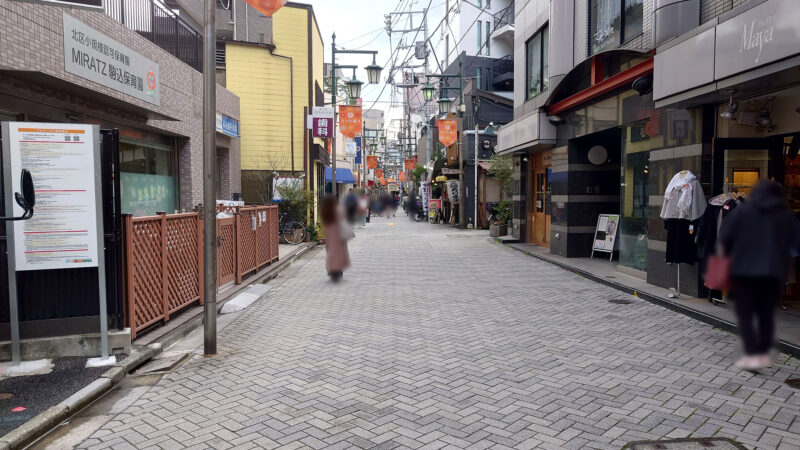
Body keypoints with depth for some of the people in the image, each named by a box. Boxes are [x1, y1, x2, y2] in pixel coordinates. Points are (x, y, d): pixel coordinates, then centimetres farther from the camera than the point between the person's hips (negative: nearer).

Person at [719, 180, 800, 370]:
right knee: (766, 314, 15)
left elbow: (725, 235, -8)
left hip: (744, 269, -3)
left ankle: (752, 355, -5)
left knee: (745, 314, 3)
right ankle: (764, 354, 18)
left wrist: (729, 253, 9)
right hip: (774, 271, 3)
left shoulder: (743, 210, -3)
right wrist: (783, 257, 16)